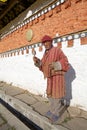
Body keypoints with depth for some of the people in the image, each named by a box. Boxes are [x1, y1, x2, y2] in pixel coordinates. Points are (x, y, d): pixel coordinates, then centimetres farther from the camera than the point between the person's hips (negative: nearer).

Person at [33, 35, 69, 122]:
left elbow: (65, 62, -13)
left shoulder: (57, 50, -10)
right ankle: (53, 109, 32)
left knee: (56, 95, -3)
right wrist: (38, 62, -6)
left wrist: (55, 65, -29)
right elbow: (43, 66, 13)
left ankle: (55, 114, 10)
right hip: (50, 77, 8)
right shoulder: (46, 53, 13)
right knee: (50, 93, 15)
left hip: (57, 76, -8)